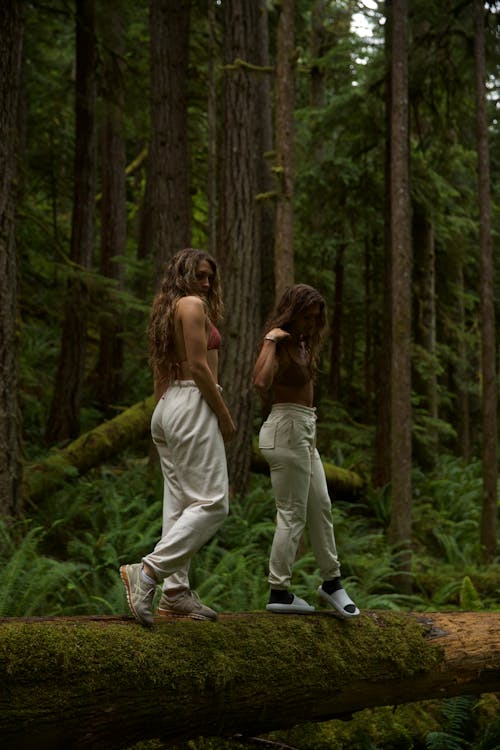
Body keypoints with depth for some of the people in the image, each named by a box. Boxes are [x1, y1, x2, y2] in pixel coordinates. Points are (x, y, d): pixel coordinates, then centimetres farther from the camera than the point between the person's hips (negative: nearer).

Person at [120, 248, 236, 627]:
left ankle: (176, 592, 7)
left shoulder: (165, 312, 21)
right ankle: (147, 572, -21)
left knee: (179, 504, 8)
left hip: (166, 408, 10)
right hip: (193, 404, -10)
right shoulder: (192, 304, -7)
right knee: (211, 502, -13)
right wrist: (225, 417, -11)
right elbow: (198, 366, -15)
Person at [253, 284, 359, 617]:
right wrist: (270, 340, -29)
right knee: (292, 514, -3)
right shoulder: (279, 345, -15)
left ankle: (332, 581, 26)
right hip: (286, 430, -10)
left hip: (304, 431, 10)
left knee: (321, 508, 15)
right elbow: (261, 381, -36)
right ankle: (279, 593, 5)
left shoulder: (301, 343, 14)